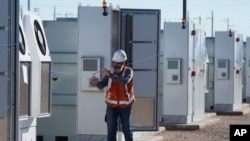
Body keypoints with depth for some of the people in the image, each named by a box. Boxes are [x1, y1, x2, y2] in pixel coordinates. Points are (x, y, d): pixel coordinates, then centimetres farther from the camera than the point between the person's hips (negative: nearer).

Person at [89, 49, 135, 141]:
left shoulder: (128, 71, -12)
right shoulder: (110, 72, -1)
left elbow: (125, 81, -34)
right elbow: (101, 86, -11)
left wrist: (110, 75, -44)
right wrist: (96, 82, -36)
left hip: (125, 106, -2)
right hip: (112, 106, 2)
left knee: (127, 129, 10)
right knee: (111, 130, -6)